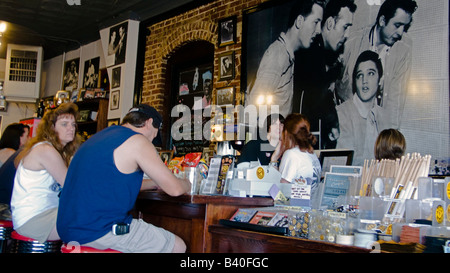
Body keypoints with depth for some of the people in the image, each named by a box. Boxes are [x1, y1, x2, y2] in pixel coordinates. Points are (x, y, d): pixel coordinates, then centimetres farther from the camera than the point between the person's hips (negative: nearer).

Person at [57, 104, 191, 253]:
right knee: (178, 246, 1)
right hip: (99, 232, -10)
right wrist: (186, 184, 16)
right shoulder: (137, 141, -9)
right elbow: (174, 189, -6)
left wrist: (154, 183, 34)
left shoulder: (100, 136, 18)